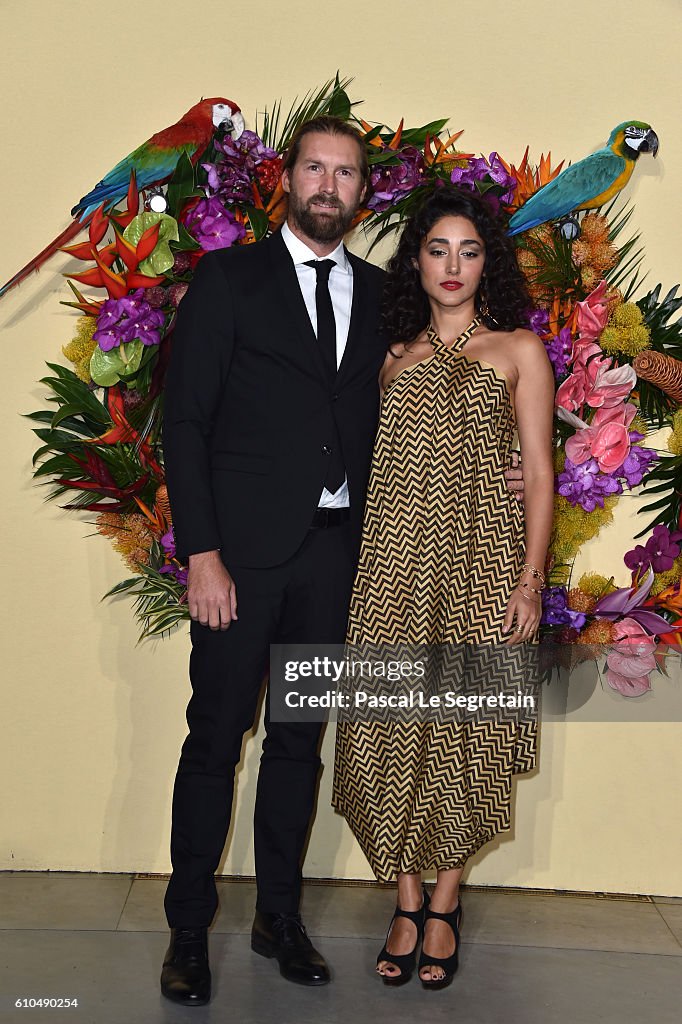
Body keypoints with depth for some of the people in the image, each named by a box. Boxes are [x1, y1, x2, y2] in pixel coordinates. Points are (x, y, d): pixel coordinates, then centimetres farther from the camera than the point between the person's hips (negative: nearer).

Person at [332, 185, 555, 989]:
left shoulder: (517, 349, 6)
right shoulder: (395, 355, 15)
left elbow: (538, 474, 2)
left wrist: (530, 578, -7)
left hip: (478, 561, -2)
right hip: (395, 562, 3)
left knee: (463, 732, 2)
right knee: (390, 730, 1)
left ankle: (445, 904, 19)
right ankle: (406, 901, 16)